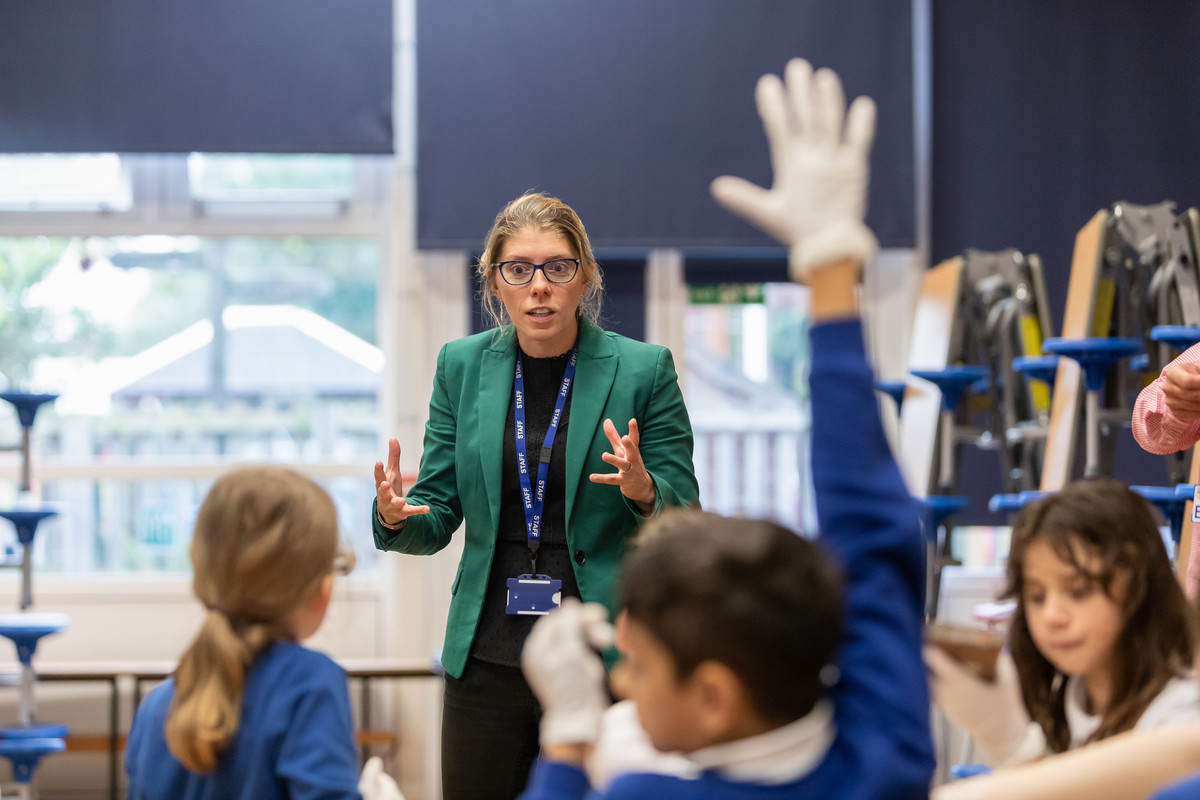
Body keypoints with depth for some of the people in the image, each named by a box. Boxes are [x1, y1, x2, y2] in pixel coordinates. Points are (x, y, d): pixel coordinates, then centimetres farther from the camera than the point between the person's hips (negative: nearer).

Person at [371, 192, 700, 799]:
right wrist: (396, 517, -15)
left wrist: (643, 493, -24)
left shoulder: (642, 370, -3)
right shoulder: (463, 366, 6)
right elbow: (439, 515, 7)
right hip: (488, 658, 3)